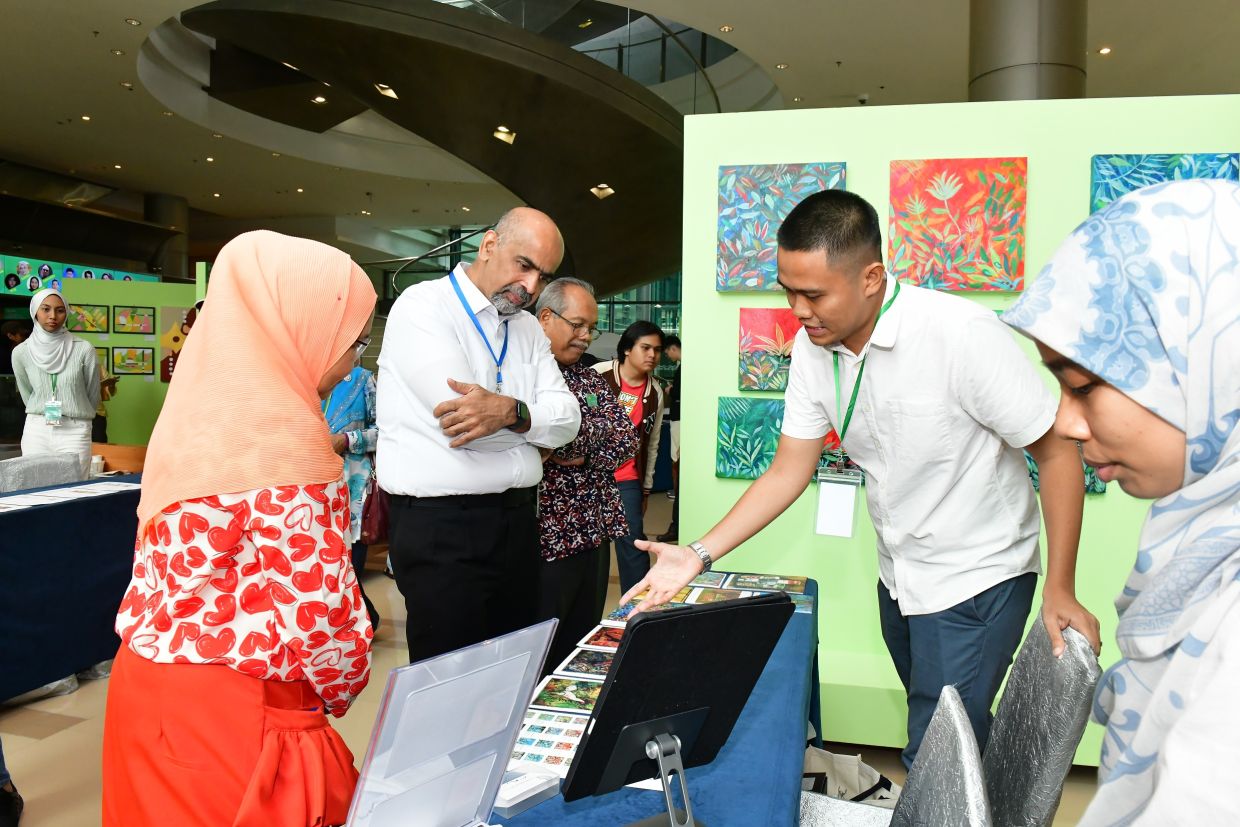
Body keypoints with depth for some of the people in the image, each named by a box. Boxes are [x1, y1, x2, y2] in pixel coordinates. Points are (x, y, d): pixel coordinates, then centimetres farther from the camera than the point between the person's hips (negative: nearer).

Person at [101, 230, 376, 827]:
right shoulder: (284, 438, -23)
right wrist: (342, 688, -3)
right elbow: (319, 609, -21)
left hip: (158, 679, 9)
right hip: (228, 707, -9)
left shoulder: (206, 407, 4)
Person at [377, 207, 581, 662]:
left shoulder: (528, 327, 13)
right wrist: (535, 420, -5)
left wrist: (510, 412, -19)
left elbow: (568, 419, 1)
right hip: (442, 527, -6)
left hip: (517, 521, 7)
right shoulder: (423, 308, -8)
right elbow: (465, 424, -21)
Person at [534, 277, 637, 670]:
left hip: (593, 537, 7)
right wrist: (588, 439, -16)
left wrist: (579, 452, -11)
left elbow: (626, 439, 4)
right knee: (536, 661, 5)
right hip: (544, 541, -7)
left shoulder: (592, 379, 15)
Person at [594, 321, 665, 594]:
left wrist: (646, 487, 14)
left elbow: (652, 443, 12)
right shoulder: (598, 375, -8)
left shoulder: (655, 392, 4)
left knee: (633, 541, -2)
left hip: (628, 480, 2)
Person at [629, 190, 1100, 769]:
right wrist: (699, 555, -13)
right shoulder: (812, 349, -8)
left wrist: (1059, 591, -17)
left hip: (976, 579, -6)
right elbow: (789, 471, -4)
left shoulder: (962, 334, -26)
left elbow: (1057, 451, -17)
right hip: (899, 576, 6)